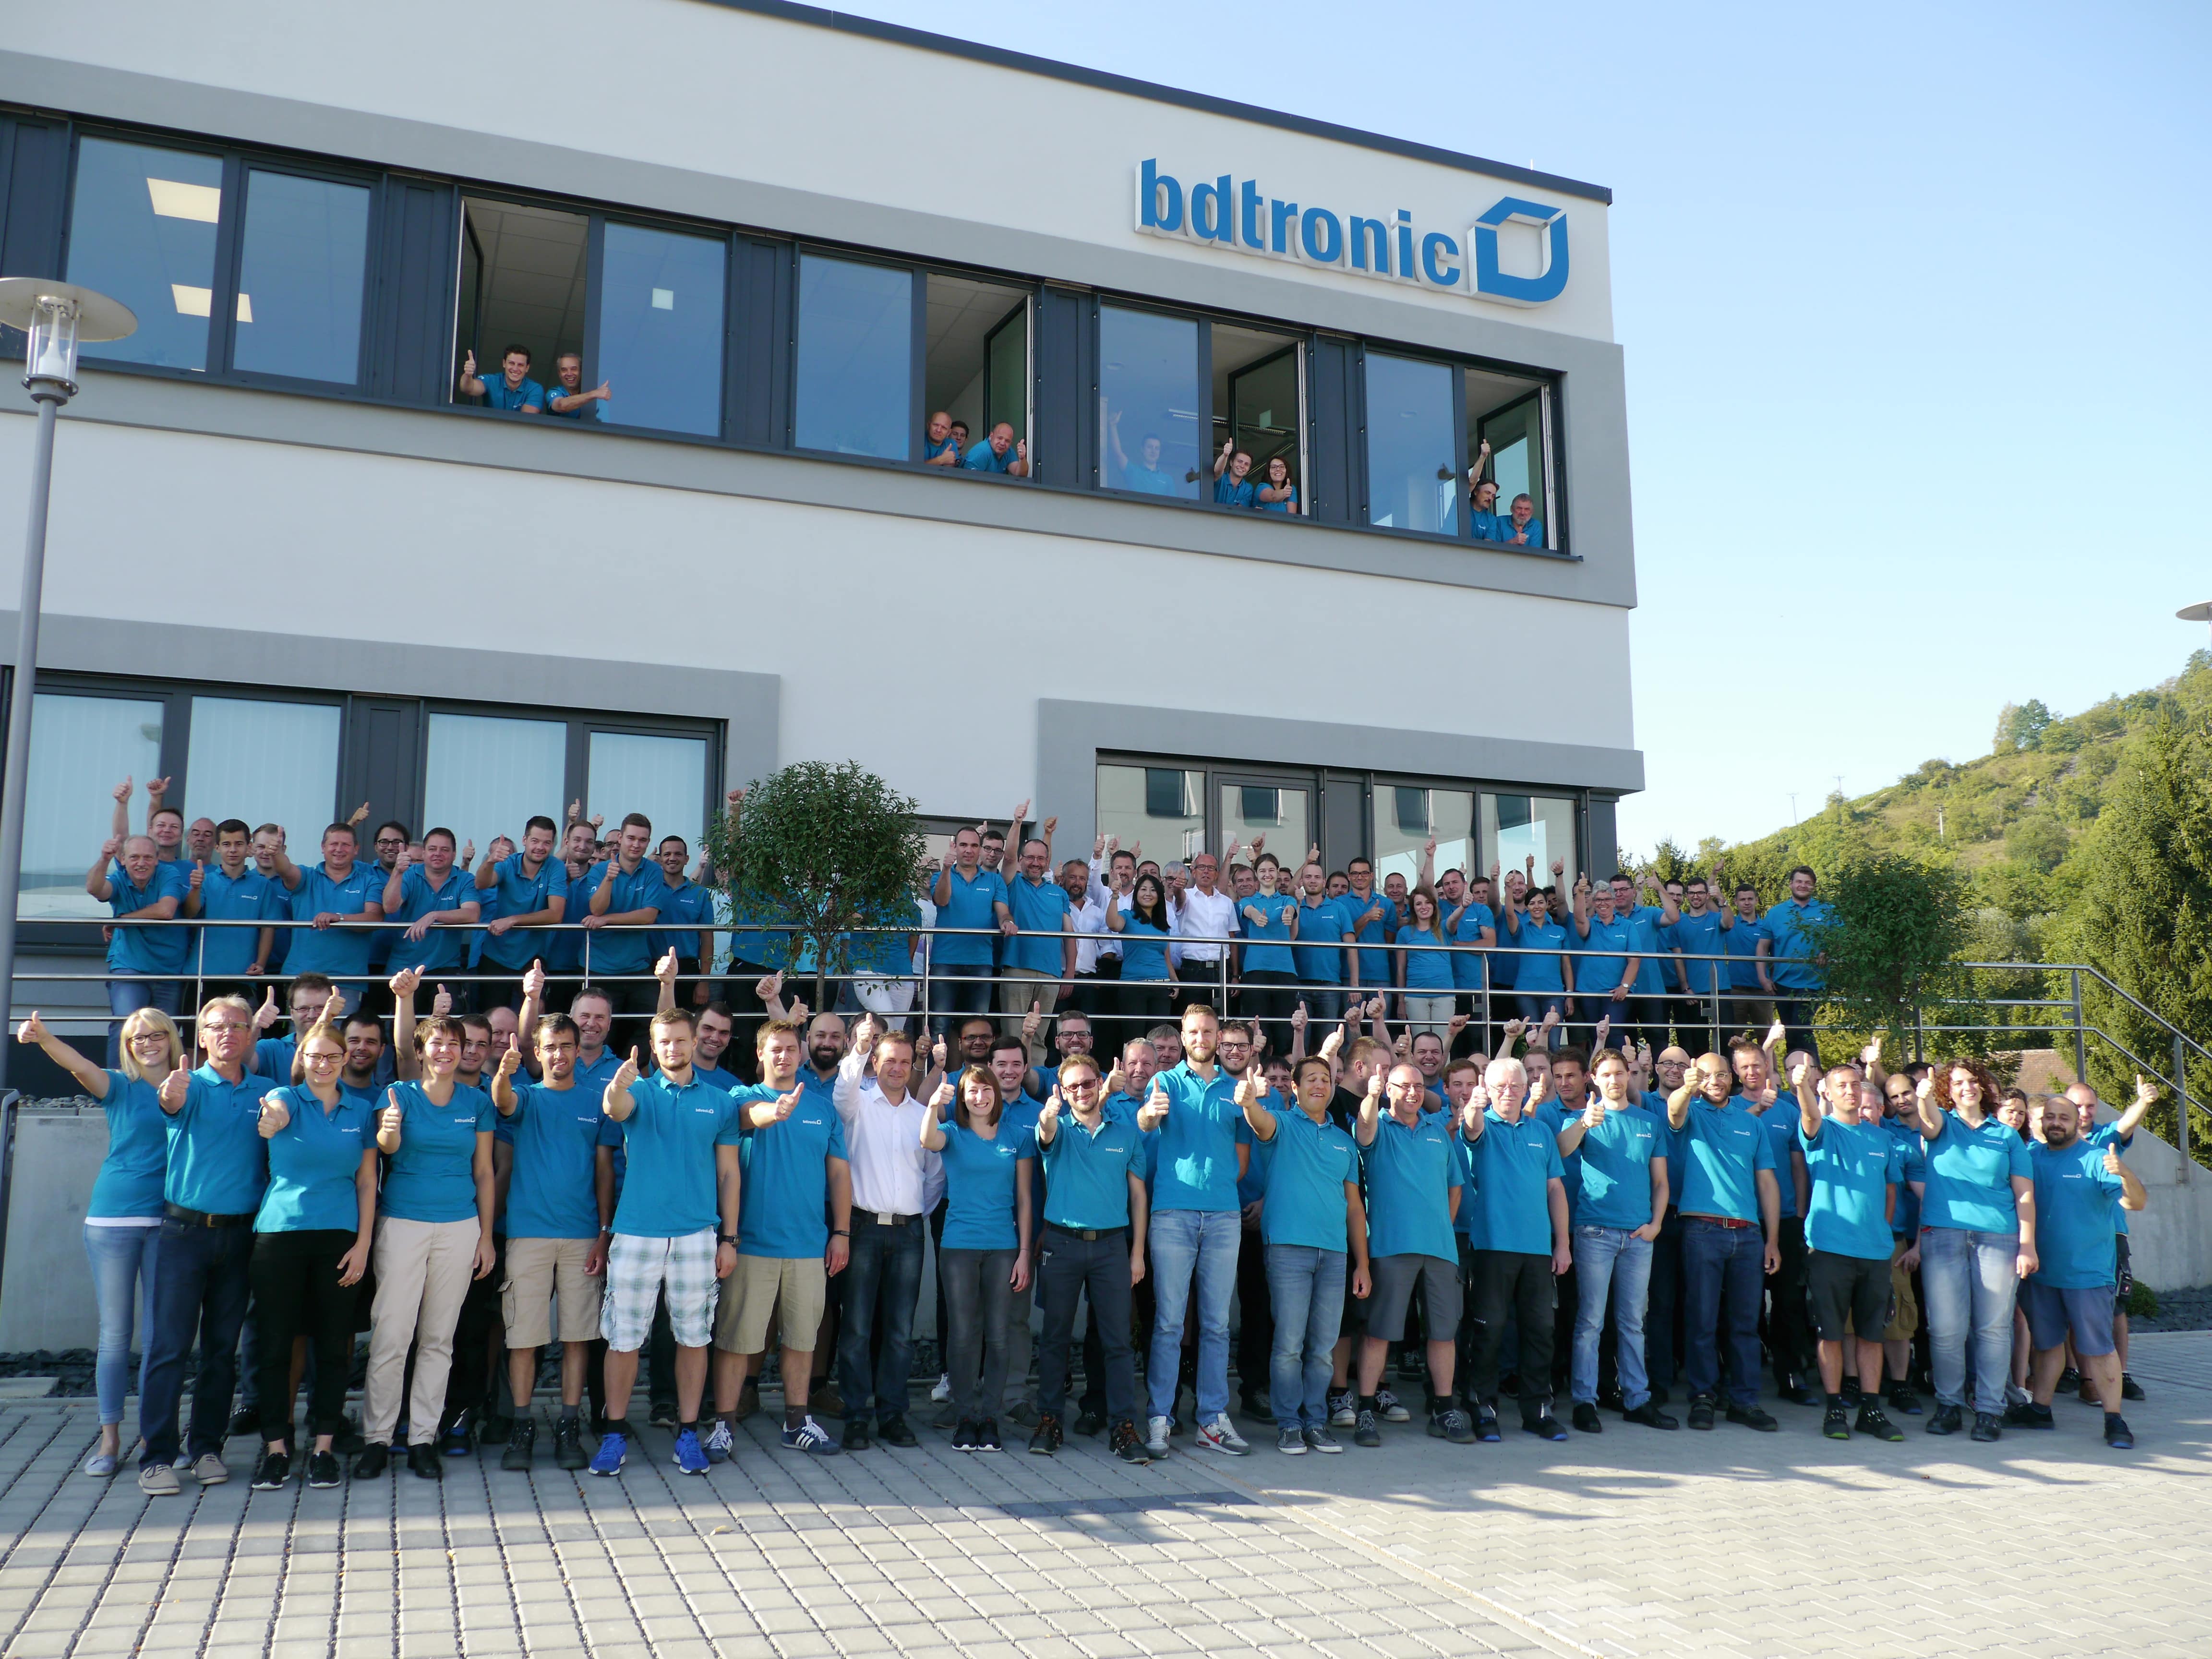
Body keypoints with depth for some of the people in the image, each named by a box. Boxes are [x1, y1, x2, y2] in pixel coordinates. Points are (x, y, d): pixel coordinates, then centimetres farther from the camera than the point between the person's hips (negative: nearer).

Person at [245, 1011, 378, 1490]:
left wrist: (363, 1243, -1)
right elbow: (274, 1119, -25)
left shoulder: (360, 1111, 7)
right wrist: (269, 1123, -50)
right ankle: (276, 1447, 12)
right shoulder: (285, 1098, 1)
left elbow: (367, 1182, 8)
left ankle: (324, 1446, 15)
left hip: (339, 1237, 2)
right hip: (280, 1233, -2)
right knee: (275, 1343, 1)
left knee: (334, 1346, 4)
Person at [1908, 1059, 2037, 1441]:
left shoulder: (2007, 1136, 14)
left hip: (1998, 1237, 1)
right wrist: (1924, 1098, -36)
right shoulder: (1942, 1124, 12)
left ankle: (1989, 1409, 8)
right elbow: (1929, 1124, -13)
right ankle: (1949, 1405, 10)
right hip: (1943, 1234, -1)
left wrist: (2028, 1246, -1)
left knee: (1994, 1327, -1)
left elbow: (2024, 1194, 9)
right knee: (1946, 1329, -2)